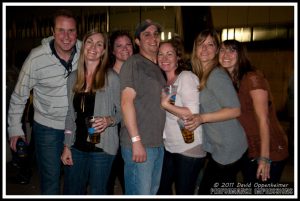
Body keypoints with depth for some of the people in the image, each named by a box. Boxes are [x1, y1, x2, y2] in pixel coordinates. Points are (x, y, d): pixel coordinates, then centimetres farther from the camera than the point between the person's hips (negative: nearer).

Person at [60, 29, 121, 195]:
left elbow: (121, 112, -3)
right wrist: (66, 146, 7)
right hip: (77, 146, 4)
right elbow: (70, 114, 10)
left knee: (97, 192, 9)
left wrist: (109, 120, -23)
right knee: (71, 192, 14)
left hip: (102, 147, -4)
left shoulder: (111, 78, -8)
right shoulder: (73, 77, 6)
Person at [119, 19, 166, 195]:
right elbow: (127, 101, -17)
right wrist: (136, 140, -21)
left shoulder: (158, 68, 17)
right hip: (139, 144, -8)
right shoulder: (133, 63, -8)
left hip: (158, 144, 8)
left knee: (153, 191, 19)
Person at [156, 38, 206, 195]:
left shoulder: (186, 77, -14)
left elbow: (193, 113, -22)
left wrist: (166, 105, -19)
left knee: (183, 192, 4)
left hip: (189, 149, -8)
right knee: (162, 189, 16)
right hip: (169, 147, 8)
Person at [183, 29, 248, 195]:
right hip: (218, 147, 9)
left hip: (228, 148, -8)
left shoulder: (217, 75, -17)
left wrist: (202, 118, -25)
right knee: (204, 189, 18)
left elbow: (235, 110, -19)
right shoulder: (200, 76, 9)